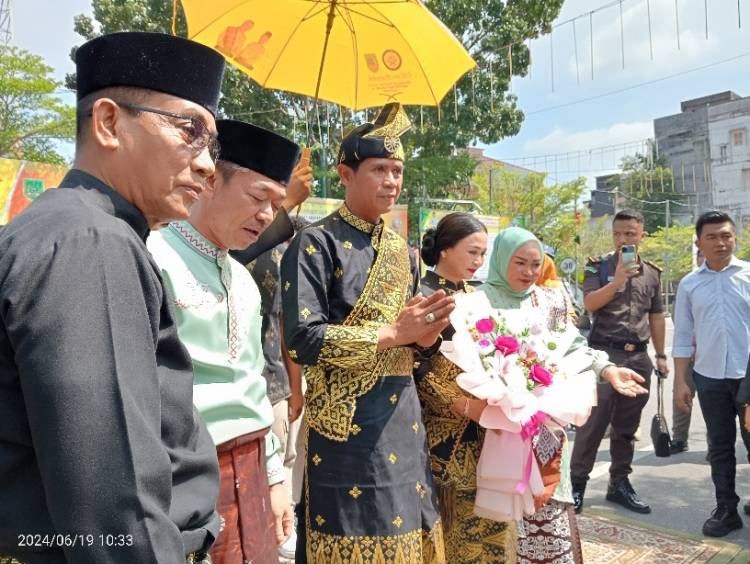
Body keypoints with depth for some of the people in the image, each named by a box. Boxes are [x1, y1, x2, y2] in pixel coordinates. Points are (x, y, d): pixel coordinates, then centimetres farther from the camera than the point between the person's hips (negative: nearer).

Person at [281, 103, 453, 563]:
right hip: (347, 421, -6)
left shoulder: (401, 249, 12)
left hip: (403, 413, 7)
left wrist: (425, 333, -7)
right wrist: (391, 333, -17)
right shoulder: (316, 243, -9)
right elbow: (303, 338, -18)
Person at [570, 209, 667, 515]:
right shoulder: (599, 265, 0)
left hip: (638, 357, 4)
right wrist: (617, 280, -22)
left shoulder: (652, 272, 12)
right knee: (593, 421, -4)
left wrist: (661, 356, 13)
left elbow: (657, 317, 16)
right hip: (604, 353, -4)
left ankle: (620, 483, 21)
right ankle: (577, 481, 7)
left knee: (627, 426, 11)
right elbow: (590, 304, -12)